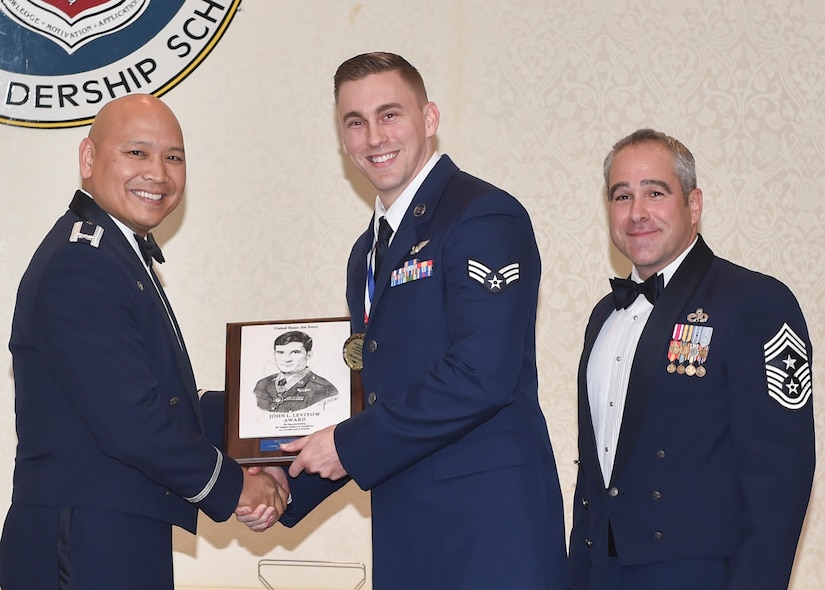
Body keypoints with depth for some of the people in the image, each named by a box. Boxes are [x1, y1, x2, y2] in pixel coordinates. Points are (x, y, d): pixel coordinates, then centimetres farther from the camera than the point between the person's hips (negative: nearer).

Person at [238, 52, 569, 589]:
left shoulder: (485, 217, -10)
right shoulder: (368, 251, 18)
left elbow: (482, 375, -20)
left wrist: (349, 445, -14)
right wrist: (290, 488, 7)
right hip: (405, 534, 8)